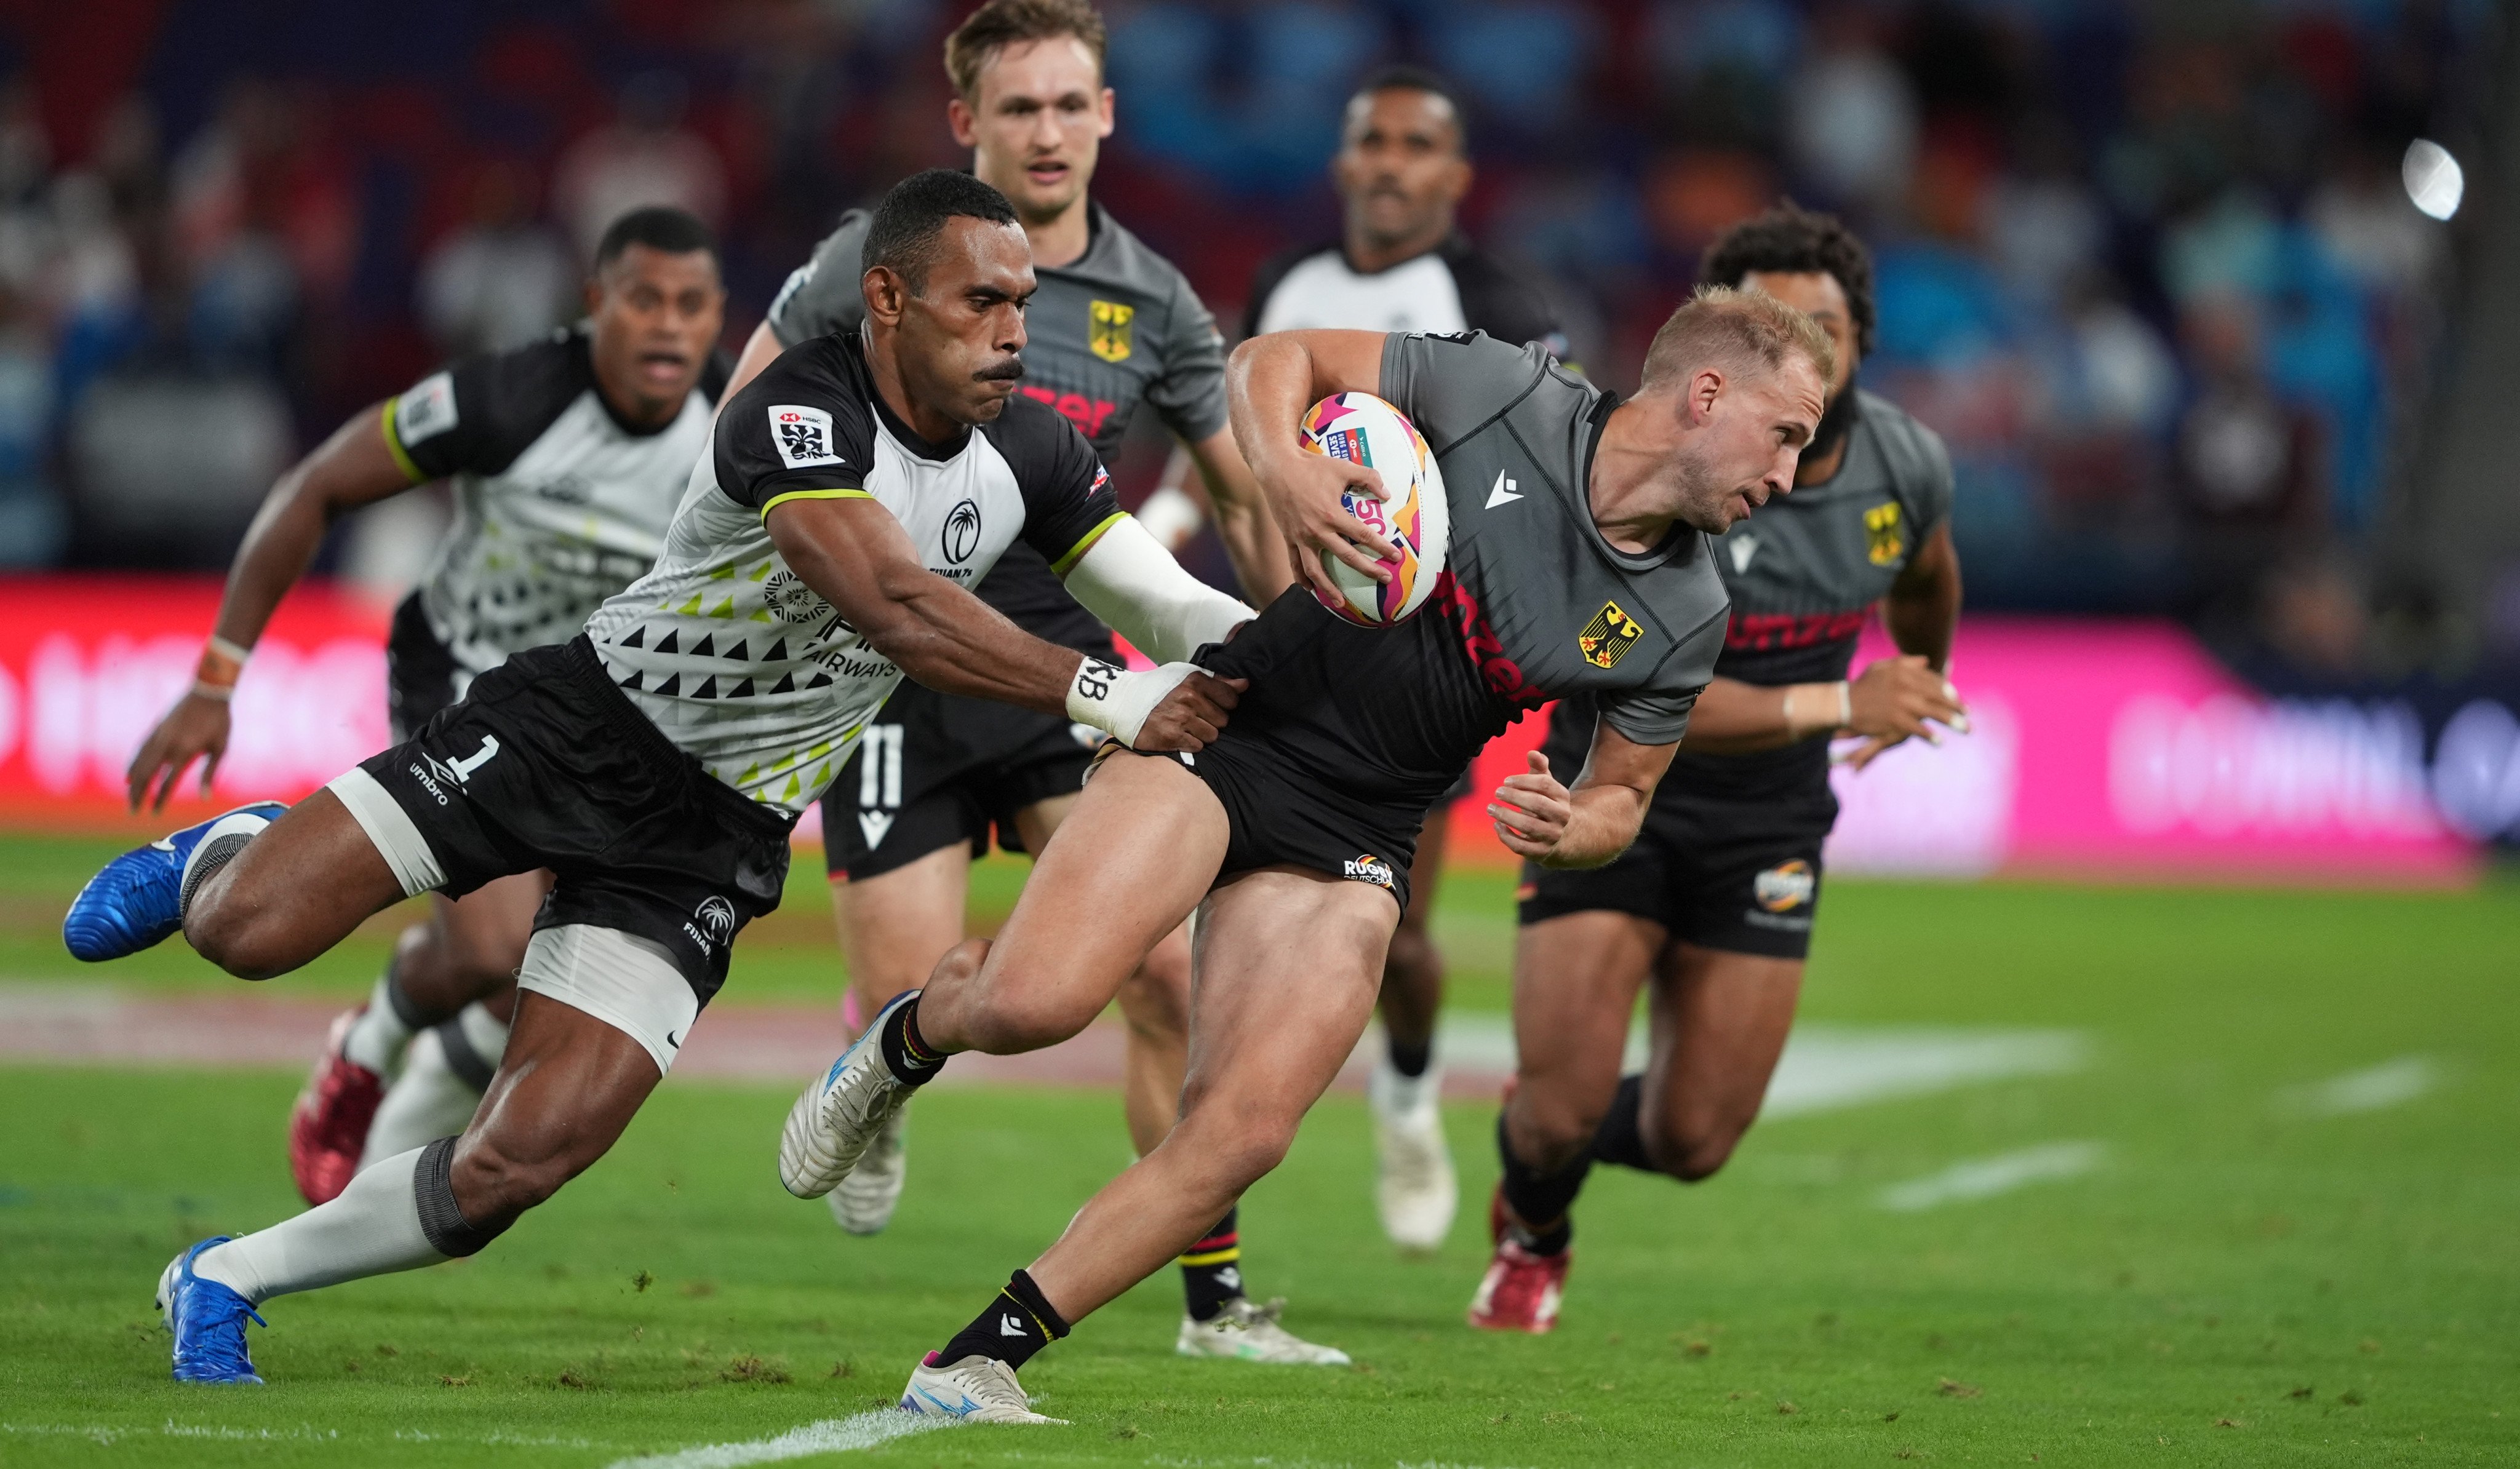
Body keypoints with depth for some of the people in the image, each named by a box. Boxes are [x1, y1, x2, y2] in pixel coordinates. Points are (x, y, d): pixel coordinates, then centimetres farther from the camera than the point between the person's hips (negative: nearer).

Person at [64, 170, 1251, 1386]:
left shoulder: (1025, 453, -1)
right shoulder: (799, 415, -24)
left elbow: (1167, 609, 5)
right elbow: (895, 607, -36)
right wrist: (1098, 695, -38)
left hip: (709, 839, 5)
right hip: (577, 728, -5)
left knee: (524, 1161, -10)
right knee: (246, 933, -16)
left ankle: (226, 1283, 12)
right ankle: (221, 859, 25)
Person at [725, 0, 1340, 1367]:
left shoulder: (1151, 301, 3)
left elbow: (1244, 494, 14)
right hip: (895, 669, -2)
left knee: (1166, 968, -10)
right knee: (910, 1005, -9)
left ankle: (1213, 1298, 0)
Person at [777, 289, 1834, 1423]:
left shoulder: (1682, 618, 0)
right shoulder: (1505, 392, -9)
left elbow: (1621, 795, 13)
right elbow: (1275, 359, -1)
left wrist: (1567, 829, -10)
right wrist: (1281, 464, -22)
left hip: (1352, 842, 3)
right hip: (1222, 730, -3)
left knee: (1241, 1136, -15)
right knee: (1034, 1001, -23)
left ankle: (980, 1362, -3)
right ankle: (911, 1038, 14)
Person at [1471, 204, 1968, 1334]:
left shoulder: (1905, 466, -8)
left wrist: (1921, 690, 37)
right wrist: (1840, 705, -37)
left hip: (1769, 821, 4)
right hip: (1617, 798, -4)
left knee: (1692, 1142, 1)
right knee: (1563, 1107, -9)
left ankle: (1559, 1127, 39)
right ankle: (1533, 1233, 30)